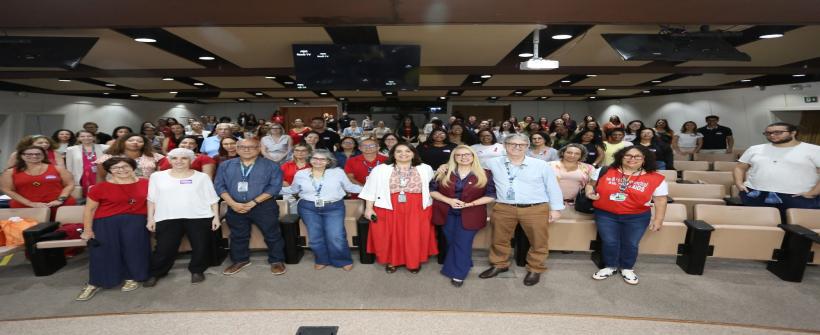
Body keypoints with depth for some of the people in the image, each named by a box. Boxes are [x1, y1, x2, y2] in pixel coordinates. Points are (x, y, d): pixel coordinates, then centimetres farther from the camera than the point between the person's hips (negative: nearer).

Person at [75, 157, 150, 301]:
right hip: (106, 223, -1)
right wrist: (87, 230, -2)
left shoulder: (145, 184, 1)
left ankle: (131, 278, 23)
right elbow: (89, 209, 1)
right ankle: (95, 283, 18)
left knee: (133, 250, 5)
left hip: (135, 222, 1)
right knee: (102, 252, 3)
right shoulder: (100, 188, -3)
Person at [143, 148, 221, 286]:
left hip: (199, 217, 0)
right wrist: (150, 218, 5)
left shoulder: (202, 177, 4)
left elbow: (212, 199, 4)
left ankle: (197, 271, 25)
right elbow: (152, 199, 10)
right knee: (164, 248, 3)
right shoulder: (157, 176, 9)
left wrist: (216, 217, -1)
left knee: (201, 246, 4)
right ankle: (155, 274, 25)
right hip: (167, 218, 1)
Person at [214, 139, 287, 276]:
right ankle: (240, 260, 35)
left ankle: (277, 261, 18)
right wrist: (233, 204, -12)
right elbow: (219, 185, 2)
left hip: (264, 207, -3)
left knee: (272, 235, 3)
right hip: (235, 208, 3)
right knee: (238, 236, 16)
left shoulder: (270, 165, -4)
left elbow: (275, 186, -11)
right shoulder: (226, 165, 8)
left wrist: (253, 203, -17)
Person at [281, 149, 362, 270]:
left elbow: (350, 187, 7)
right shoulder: (300, 174, 5)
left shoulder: (338, 172, 0)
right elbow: (293, 189, 19)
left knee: (336, 237, -9)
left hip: (334, 208, -2)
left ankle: (343, 260, 15)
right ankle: (322, 260, 25)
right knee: (315, 237, 2)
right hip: (309, 208, 2)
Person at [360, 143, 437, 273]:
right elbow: (371, 189, 2)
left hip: (417, 210, 1)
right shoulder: (380, 169, 1)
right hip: (388, 209, 0)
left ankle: (415, 262, 27)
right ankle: (391, 261, 28)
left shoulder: (425, 169, 5)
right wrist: (369, 208, -2)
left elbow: (431, 187, 10)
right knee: (390, 237, 8)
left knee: (415, 237, 7)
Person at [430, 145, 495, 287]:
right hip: (447, 214, 3)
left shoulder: (485, 174, -4)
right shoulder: (444, 173, 1)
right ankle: (463, 266, 33)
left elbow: (491, 195, -6)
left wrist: (470, 204, -17)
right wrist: (449, 200, -14)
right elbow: (432, 190, 1)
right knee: (451, 242, 12)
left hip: (470, 215, -2)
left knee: (462, 244, -3)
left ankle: (458, 274, 12)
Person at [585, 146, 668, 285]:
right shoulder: (604, 171, -5)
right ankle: (610, 267, 26)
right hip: (605, 215, 0)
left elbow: (661, 200, 2)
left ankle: (627, 269, 31)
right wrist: (589, 192, -12)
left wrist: (658, 219, 0)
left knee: (630, 244, 7)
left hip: (637, 217, 0)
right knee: (609, 242, 2)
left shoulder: (655, 178, -5)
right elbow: (591, 185, 8)